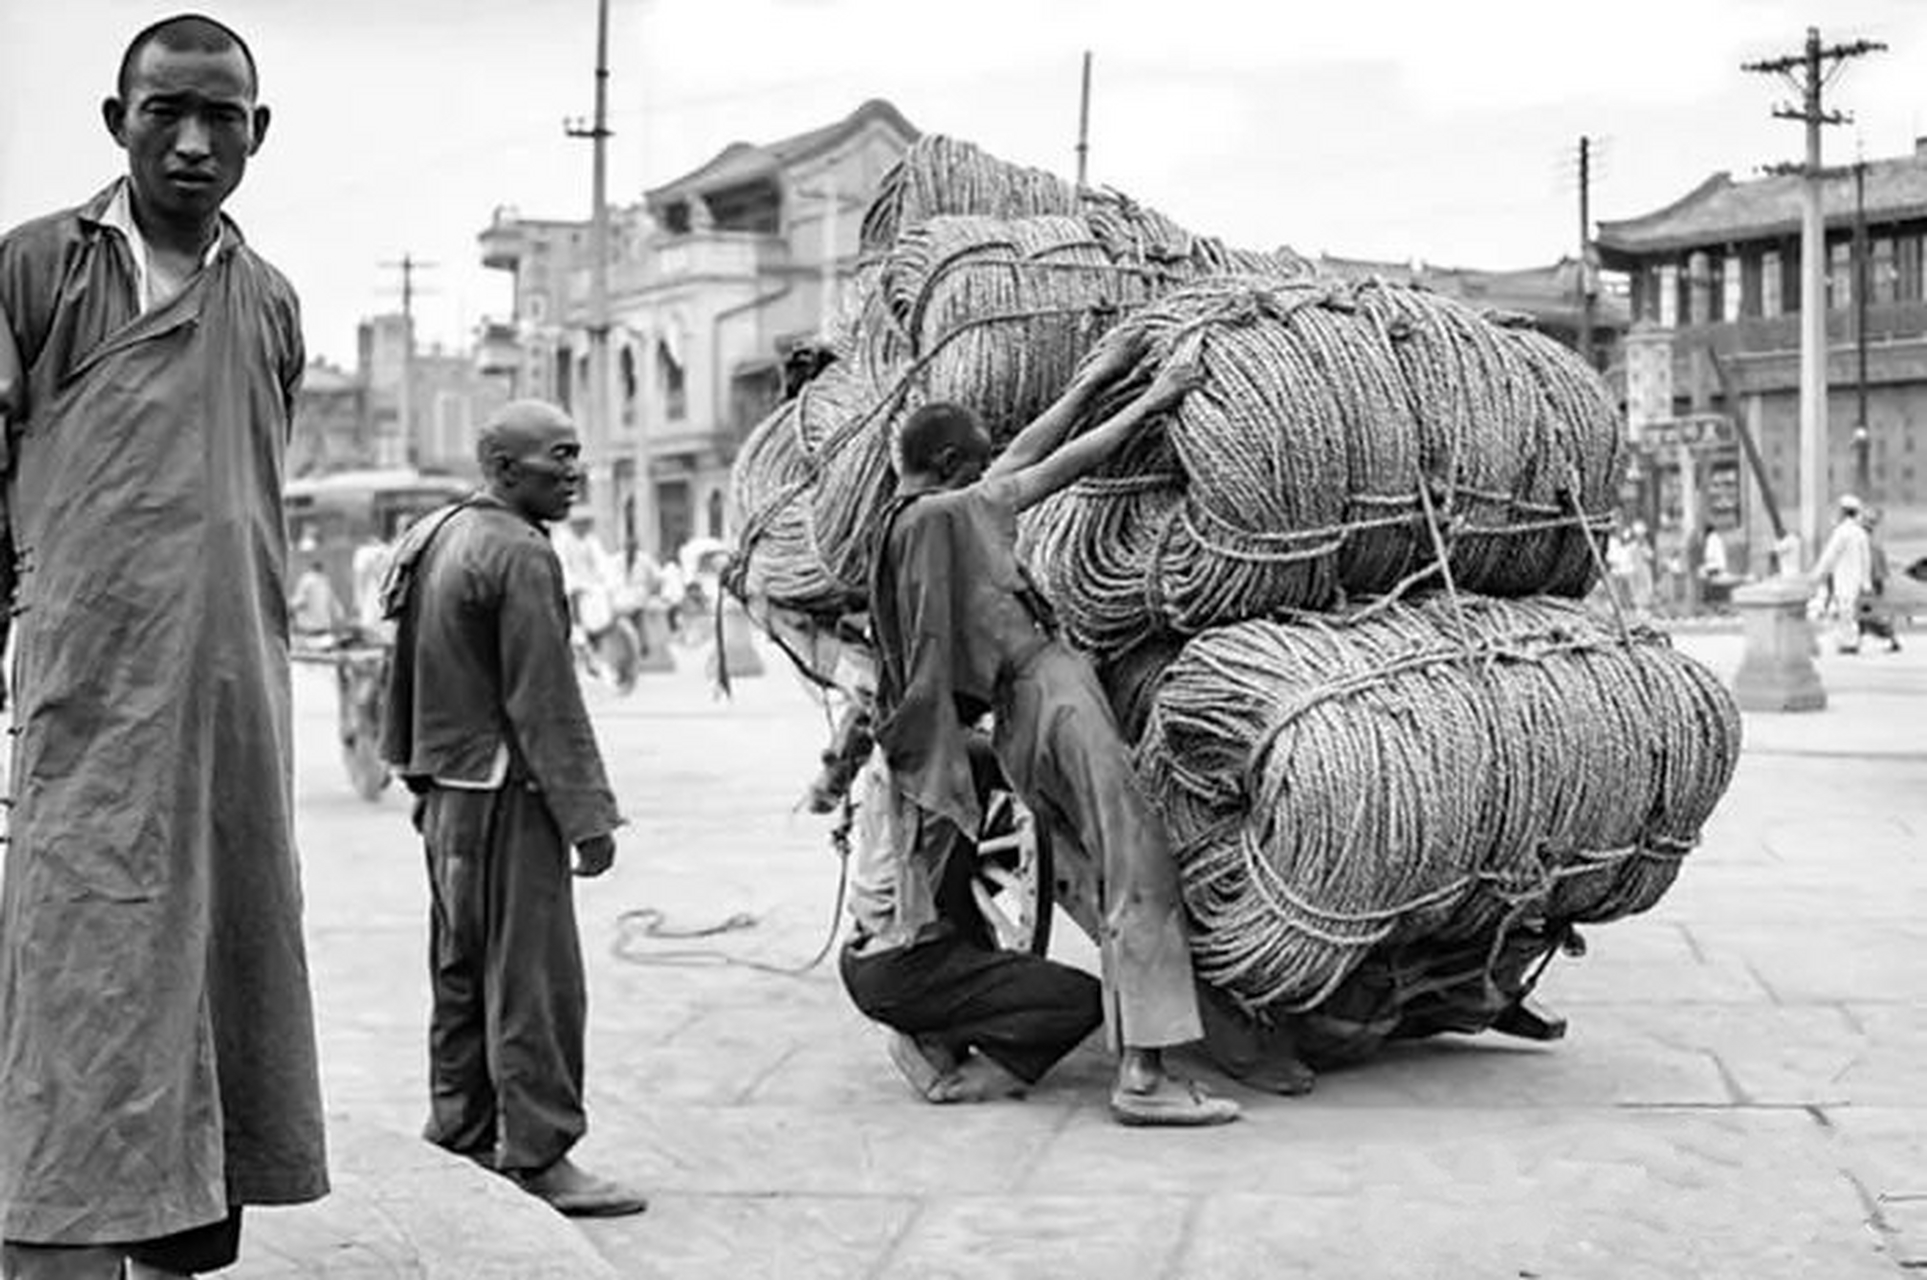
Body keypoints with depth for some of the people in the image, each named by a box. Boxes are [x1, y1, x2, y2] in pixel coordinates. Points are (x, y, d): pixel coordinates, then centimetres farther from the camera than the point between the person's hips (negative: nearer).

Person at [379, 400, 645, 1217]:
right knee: (532, 975, -5)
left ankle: (462, 1132, 26)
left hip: (445, 789, 10)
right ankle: (538, 1152, -1)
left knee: (462, 967, 17)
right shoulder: (520, 555, -17)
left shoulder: (434, 536, 13)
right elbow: (545, 700, -20)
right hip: (506, 792, -10)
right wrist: (588, 816, -17)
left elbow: (407, 675, 18)